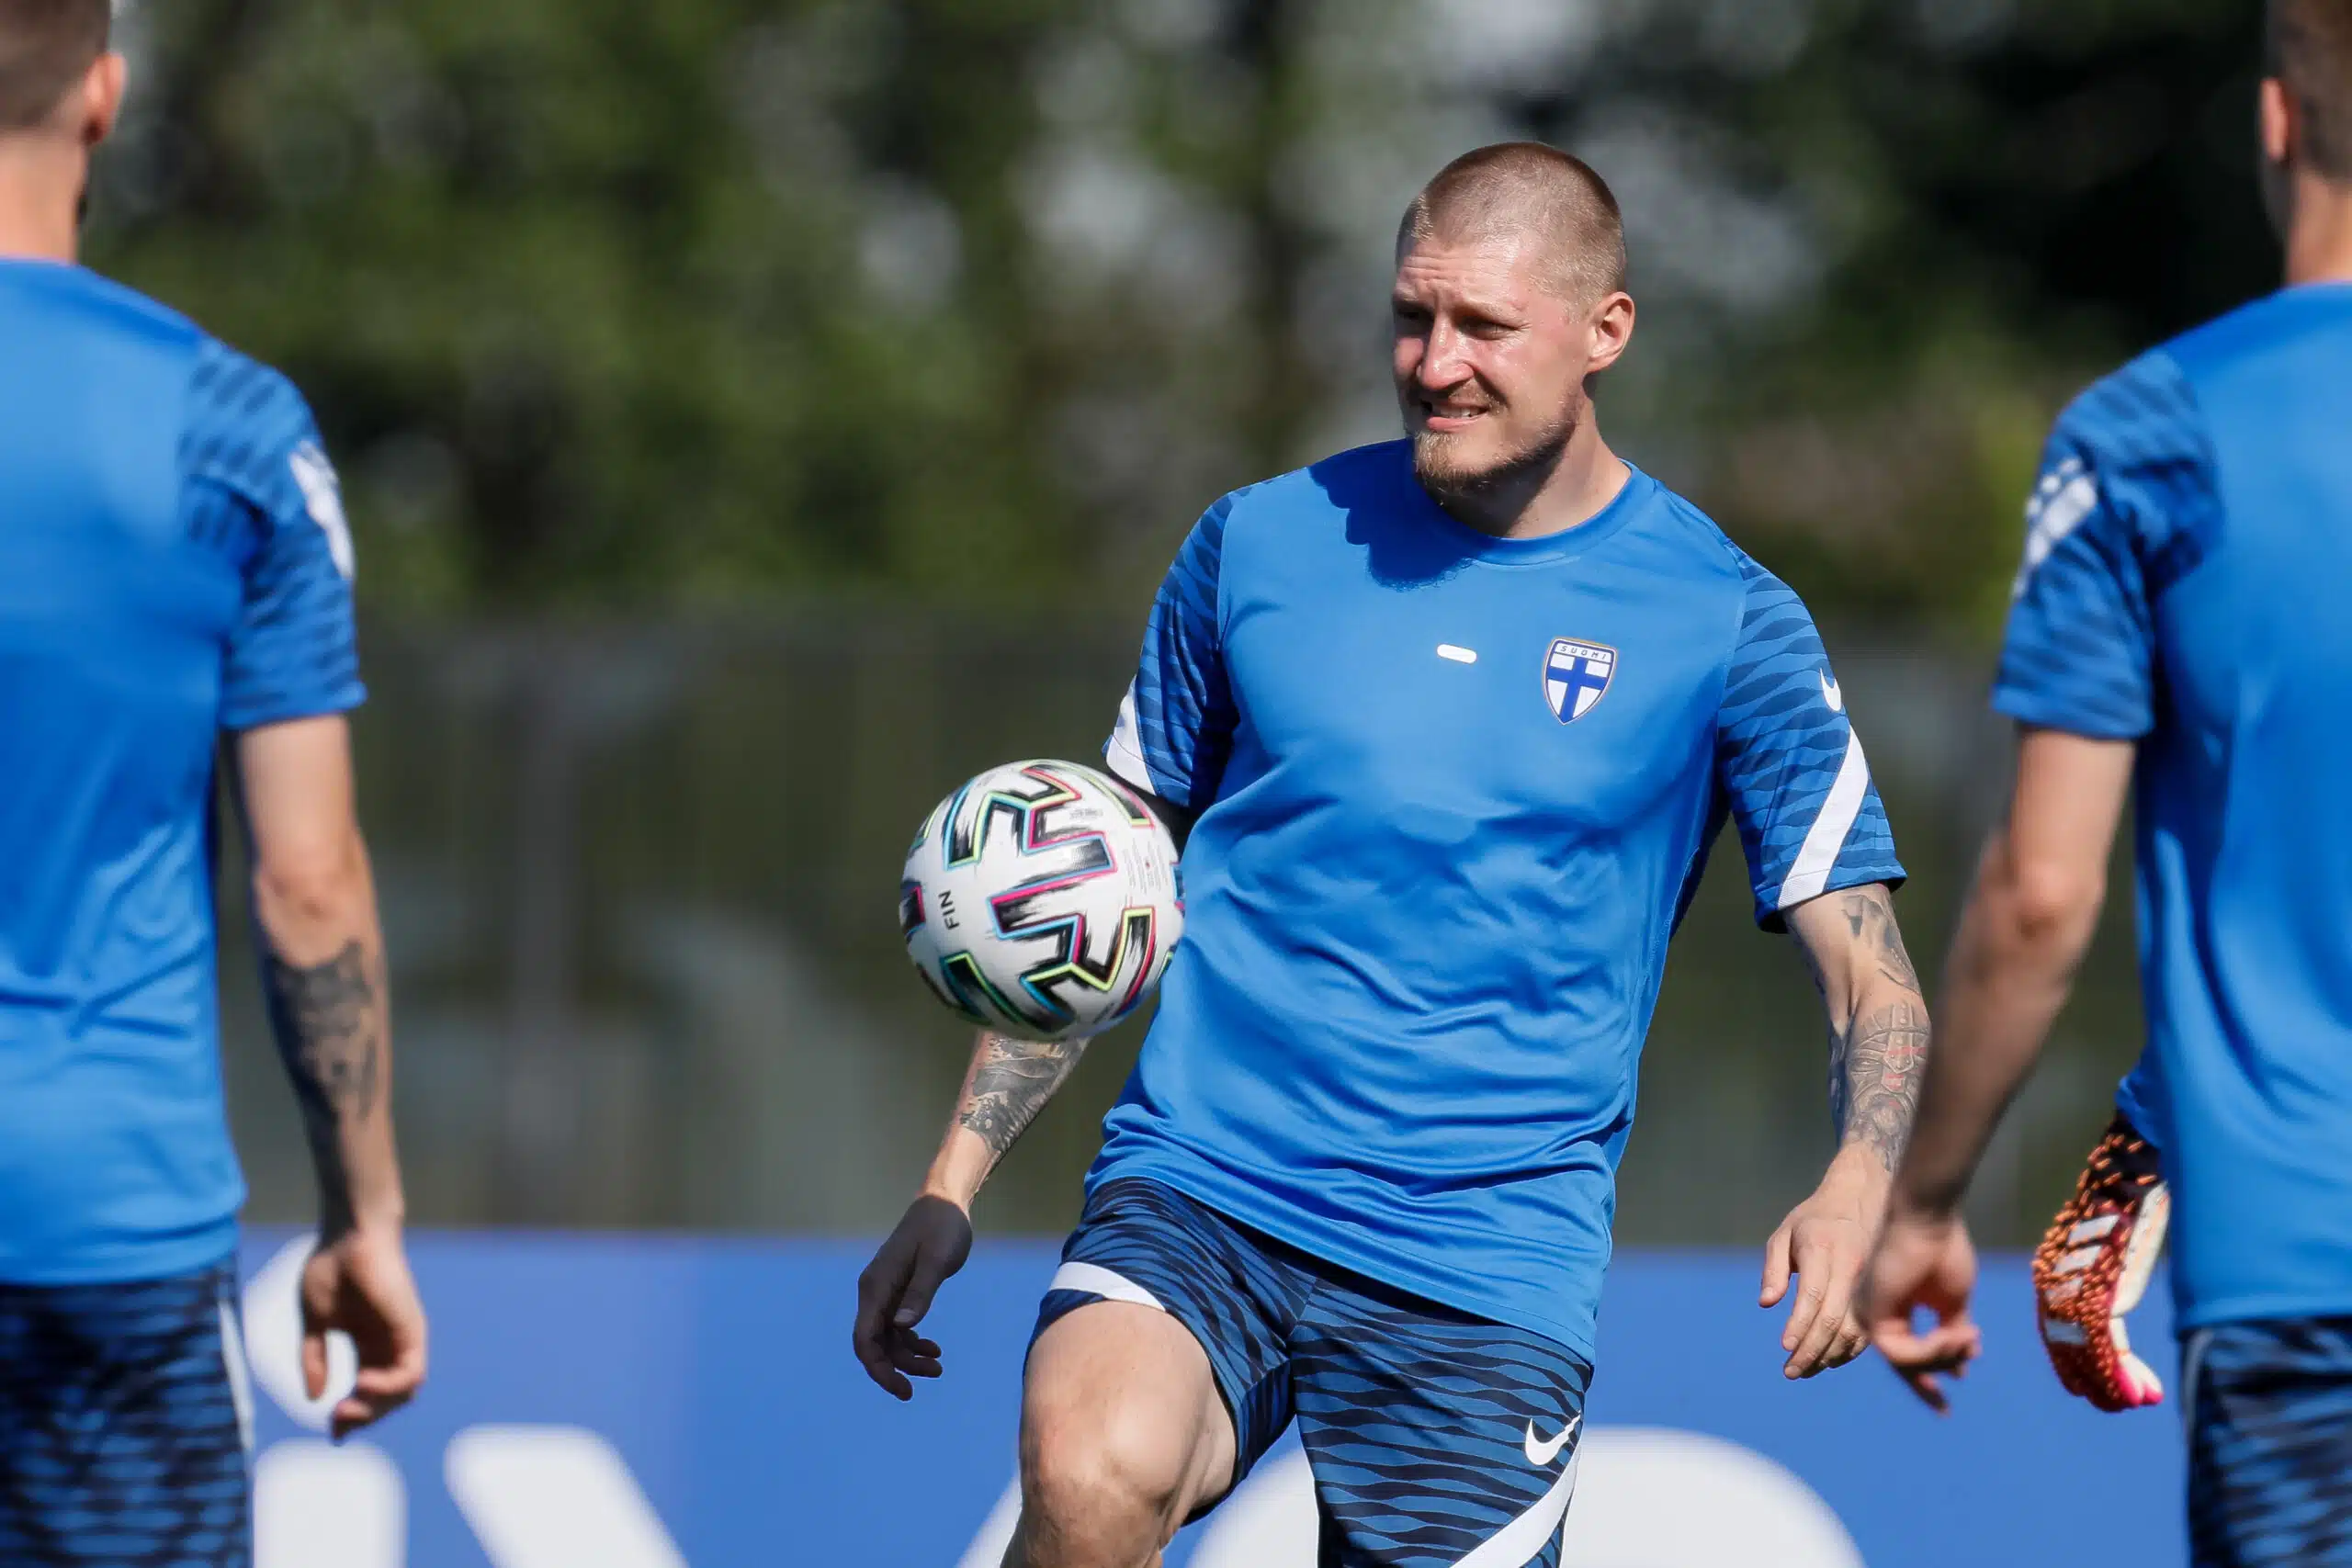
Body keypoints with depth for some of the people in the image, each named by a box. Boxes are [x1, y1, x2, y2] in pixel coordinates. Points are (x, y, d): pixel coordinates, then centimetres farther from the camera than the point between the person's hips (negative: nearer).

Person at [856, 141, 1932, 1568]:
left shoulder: (1723, 623, 1)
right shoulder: (1261, 544, 7)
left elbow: (1872, 980, 1)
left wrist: (1854, 1195, -20)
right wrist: (953, 1186, 10)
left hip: (1485, 1266, 0)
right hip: (1198, 1188, 0)